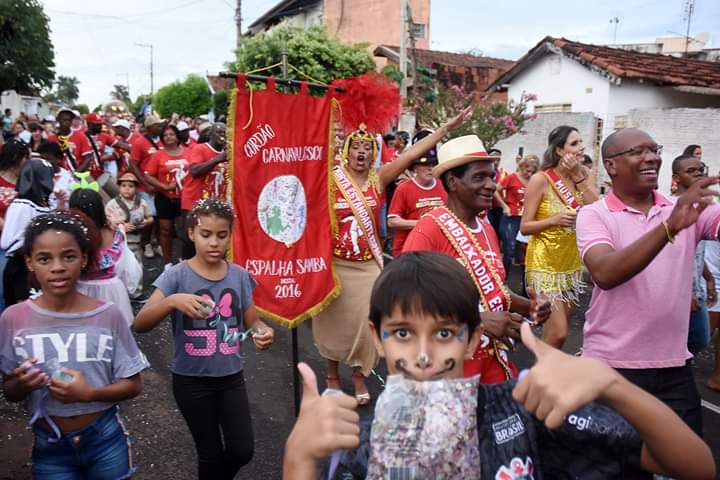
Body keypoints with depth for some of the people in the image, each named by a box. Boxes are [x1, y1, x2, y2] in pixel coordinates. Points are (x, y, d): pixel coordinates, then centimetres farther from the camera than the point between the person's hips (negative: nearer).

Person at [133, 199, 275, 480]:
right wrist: (172, 301, -37)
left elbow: (252, 322, 4)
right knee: (211, 453, 11)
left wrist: (262, 332, -20)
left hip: (231, 377, 3)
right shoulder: (177, 275, -13)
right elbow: (140, 325, -19)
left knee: (242, 451, 8)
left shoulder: (240, 276, -3)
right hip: (191, 380, -3)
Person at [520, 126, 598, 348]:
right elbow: (525, 227, -11)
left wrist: (578, 177, -14)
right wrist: (554, 220, -26)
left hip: (572, 262, 6)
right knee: (558, 333, -8)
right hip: (545, 263, -6)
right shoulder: (541, 179, -13)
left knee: (554, 329, 14)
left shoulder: (583, 175, 4)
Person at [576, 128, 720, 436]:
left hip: (674, 366, 4)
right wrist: (670, 227, -35)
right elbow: (605, 274, -26)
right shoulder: (594, 215, -8)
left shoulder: (689, 210, 4)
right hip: (611, 365, -3)